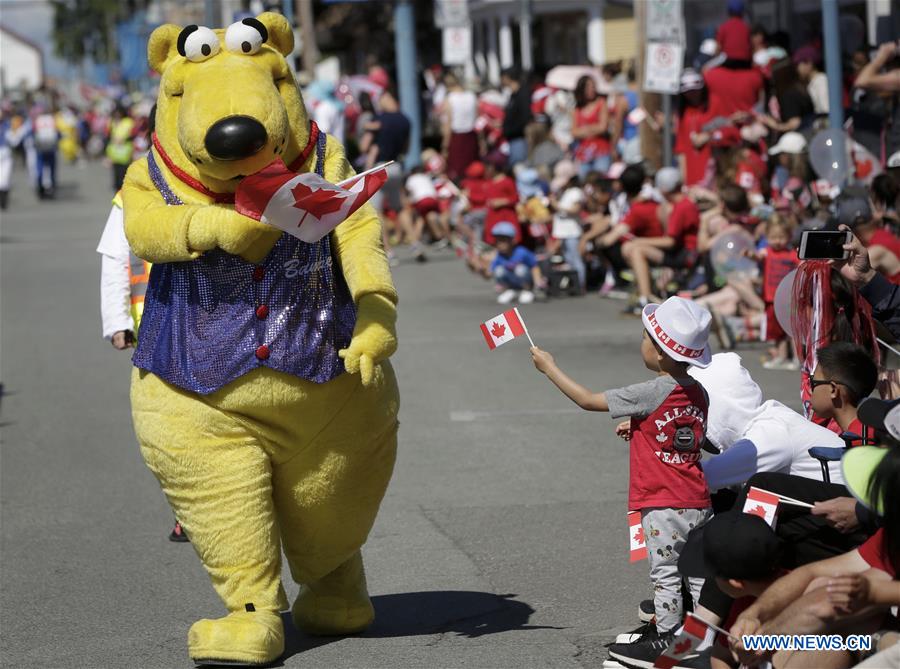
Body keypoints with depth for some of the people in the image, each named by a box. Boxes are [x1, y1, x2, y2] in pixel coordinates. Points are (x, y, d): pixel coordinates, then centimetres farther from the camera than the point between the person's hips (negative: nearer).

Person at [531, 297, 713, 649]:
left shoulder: (653, 393, -16)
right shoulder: (698, 393, 5)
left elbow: (589, 401, -8)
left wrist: (550, 368, 2)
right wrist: (638, 427, 21)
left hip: (662, 504, -7)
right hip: (698, 501, 7)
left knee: (665, 575, -1)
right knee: (699, 572, 11)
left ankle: (667, 643, 2)